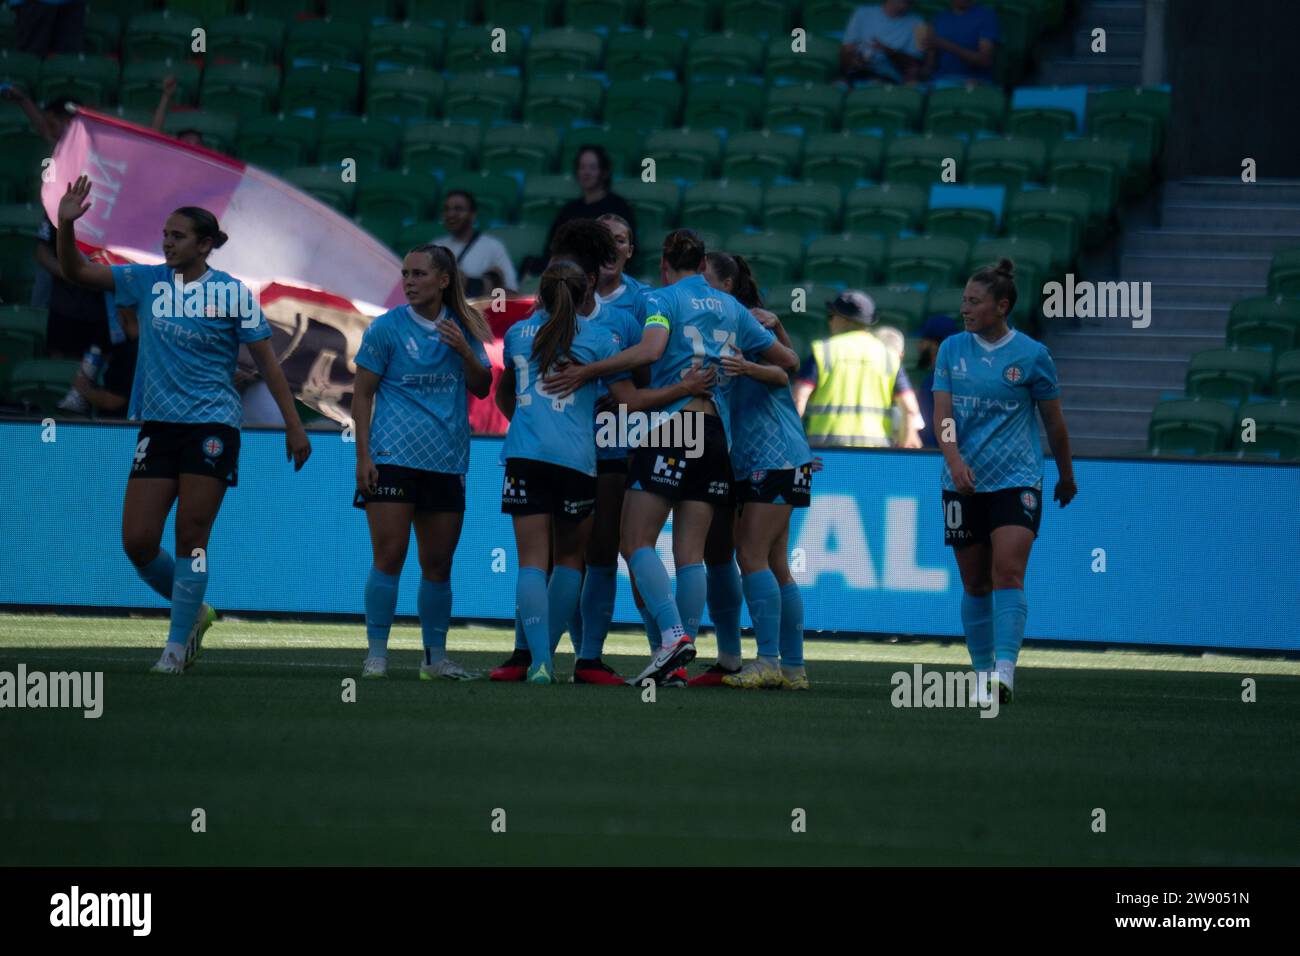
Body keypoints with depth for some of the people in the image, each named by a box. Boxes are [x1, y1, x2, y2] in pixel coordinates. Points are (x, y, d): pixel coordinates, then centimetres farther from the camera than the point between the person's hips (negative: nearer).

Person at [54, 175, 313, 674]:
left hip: (212, 425, -4)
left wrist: (294, 425, -3)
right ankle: (194, 611, 22)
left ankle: (177, 643, 4)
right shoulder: (148, 281, 4)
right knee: (137, 541, -2)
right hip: (158, 424, 4)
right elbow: (76, 272, 4)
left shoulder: (232, 293, -5)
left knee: (191, 537, -6)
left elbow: (267, 361, -1)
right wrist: (66, 223, -14)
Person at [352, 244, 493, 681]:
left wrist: (465, 351, -7)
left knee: (438, 564, 7)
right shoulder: (387, 327, 0)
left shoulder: (463, 328, 10)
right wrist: (363, 456, -7)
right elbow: (362, 393, 1)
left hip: (447, 463, 3)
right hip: (393, 459, -3)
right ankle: (376, 653, -4)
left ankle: (435, 657, 15)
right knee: (389, 557, -9)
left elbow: (482, 388, 12)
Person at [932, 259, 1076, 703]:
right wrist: (954, 460, -19)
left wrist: (1066, 477, 16)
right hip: (963, 483, 3)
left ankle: (1004, 671, -25)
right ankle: (982, 671, 18)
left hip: (1016, 481, -3)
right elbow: (942, 413, -1)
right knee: (975, 584, 7)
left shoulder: (1031, 354, -2)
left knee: (1008, 574, -18)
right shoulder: (952, 349, 6)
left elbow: (1054, 421, 8)